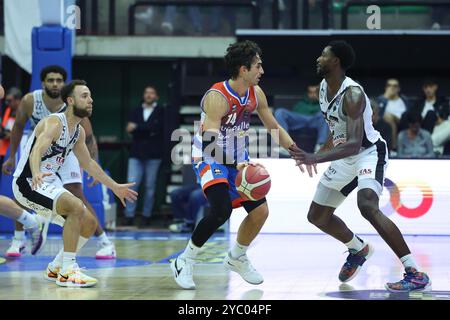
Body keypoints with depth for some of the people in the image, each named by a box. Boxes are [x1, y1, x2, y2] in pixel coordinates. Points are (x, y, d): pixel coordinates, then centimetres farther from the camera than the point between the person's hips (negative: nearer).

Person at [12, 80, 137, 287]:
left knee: (89, 223, 6)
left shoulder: (79, 132, 8)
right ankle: (66, 272, -24)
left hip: (50, 183, 9)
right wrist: (37, 174, -58)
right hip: (28, 183, -9)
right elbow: (36, 152, -37)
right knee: (77, 207, -29)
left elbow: (88, 163, 23)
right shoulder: (54, 124, -20)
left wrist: (115, 187, 25)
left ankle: (57, 267, 20)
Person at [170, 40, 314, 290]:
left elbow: (274, 127, 10)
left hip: (238, 158, 8)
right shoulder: (217, 97, -28)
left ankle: (236, 258, 27)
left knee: (260, 210, 2)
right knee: (222, 210, -27)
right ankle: (184, 262, -11)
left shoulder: (255, 94, -5)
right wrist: (238, 165, -45)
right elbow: (208, 143, -35)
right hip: (210, 158, -7)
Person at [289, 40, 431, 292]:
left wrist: (316, 158, -47)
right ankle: (359, 249, 40)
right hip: (345, 156, 9)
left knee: (368, 207, -34)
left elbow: (354, 144, -37)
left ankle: (416, 274, -32)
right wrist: (322, 152, 24)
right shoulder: (324, 88, 0)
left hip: (369, 152, -9)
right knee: (317, 216, 13)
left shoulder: (352, 94, -27)